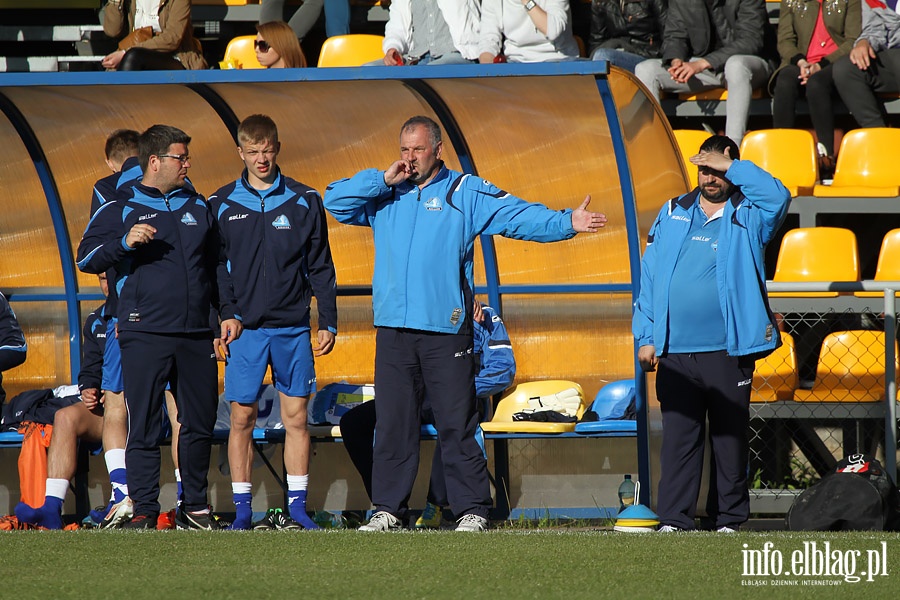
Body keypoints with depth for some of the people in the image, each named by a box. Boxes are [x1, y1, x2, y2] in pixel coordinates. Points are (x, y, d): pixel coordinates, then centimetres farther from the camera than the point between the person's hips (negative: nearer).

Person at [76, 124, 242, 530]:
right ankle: (144, 510, -3)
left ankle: (195, 508, 16)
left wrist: (228, 311, 14)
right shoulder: (120, 210, 3)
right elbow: (86, 258, -1)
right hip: (144, 336, -4)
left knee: (200, 423, 6)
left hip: (196, 336, 4)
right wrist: (124, 242, -17)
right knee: (144, 425, -6)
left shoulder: (198, 207, 17)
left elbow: (217, 265, 24)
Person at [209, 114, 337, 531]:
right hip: (244, 328, 0)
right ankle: (242, 509, 4)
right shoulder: (222, 205, 4)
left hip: (293, 328, 1)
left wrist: (328, 323, 4)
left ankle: (297, 507, 6)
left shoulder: (303, 202, 5)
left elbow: (320, 268, 9)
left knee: (296, 417, 1)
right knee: (241, 418, -2)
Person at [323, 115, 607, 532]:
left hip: (445, 330, -3)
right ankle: (388, 509, 13)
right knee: (392, 424, 7)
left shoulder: (464, 193, 5)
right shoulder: (384, 196, 15)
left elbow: (519, 216, -2)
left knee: (456, 425, -3)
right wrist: (384, 180, 2)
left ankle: (472, 510, 1)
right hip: (393, 329, 3)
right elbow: (335, 201, 10)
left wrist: (566, 222, -15)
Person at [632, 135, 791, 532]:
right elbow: (650, 276, 12)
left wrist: (730, 166, -12)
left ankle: (730, 518, 9)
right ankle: (674, 519, 0)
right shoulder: (673, 214, 13)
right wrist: (646, 336, 5)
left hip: (728, 351, -2)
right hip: (676, 353, 2)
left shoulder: (747, 217, 5)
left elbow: (777, 196, -18)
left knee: (730, 436, 3)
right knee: (678, 436, 0)